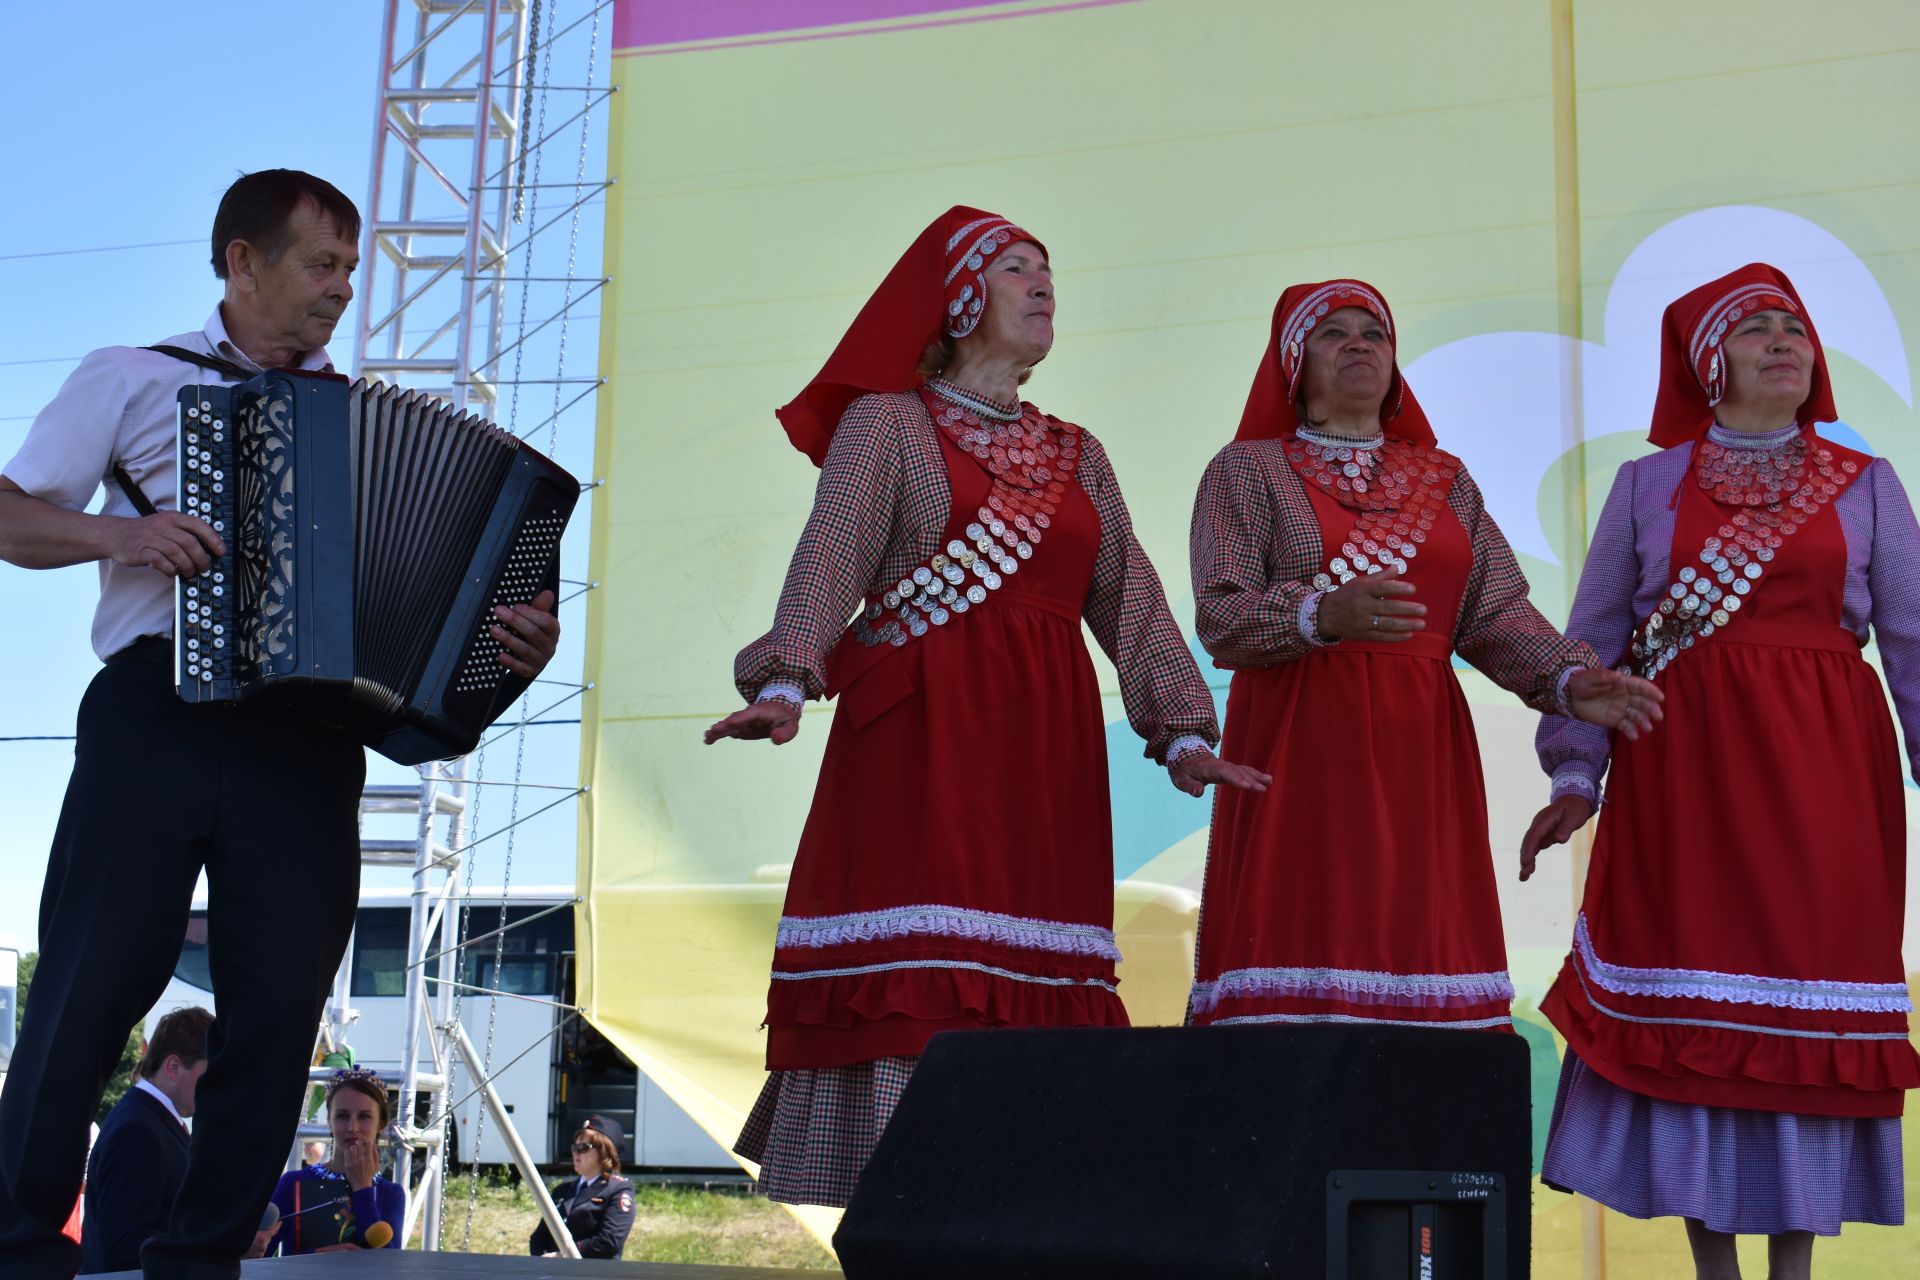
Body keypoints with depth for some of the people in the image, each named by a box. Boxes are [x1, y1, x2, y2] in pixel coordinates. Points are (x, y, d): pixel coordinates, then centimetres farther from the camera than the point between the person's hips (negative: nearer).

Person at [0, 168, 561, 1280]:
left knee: (279, 1007, -2)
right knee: (89, 986, -7)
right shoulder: (134, 381, 14)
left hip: (307, 739, 3)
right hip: (160, 713, -3)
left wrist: (515, 638, -3)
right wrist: (119, 534, -10)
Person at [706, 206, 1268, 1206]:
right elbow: (830, 556, -8)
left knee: (1033, 984, -2)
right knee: (915, 978, -12)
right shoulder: (887, 423, 6)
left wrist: (1180, 731, 0)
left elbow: (1130, 597, 12)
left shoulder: (1076, 456, 21)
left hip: (1045, 746, 5)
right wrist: (784, 682, -24)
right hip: (920, 735, -5)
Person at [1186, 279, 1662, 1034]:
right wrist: (1324, 615, -25)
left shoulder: (1446, 480, 18)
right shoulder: (1247, 470, 6)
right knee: (1304, 963, -11)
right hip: (1300, 747, -3)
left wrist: (1570, 679, -10)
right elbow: (1221, 617, -6)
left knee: (1421, 942, -2)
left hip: (1421, 753, 4)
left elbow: (1496, 614, 9)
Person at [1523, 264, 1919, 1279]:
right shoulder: (1646, 486, 9)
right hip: (1680, 767, 0)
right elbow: (1593, 640, 7)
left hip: (1823, 772, 0)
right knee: (1692, 1007, 0)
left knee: (1811, 1010, 0)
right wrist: (1574, 776, -3)